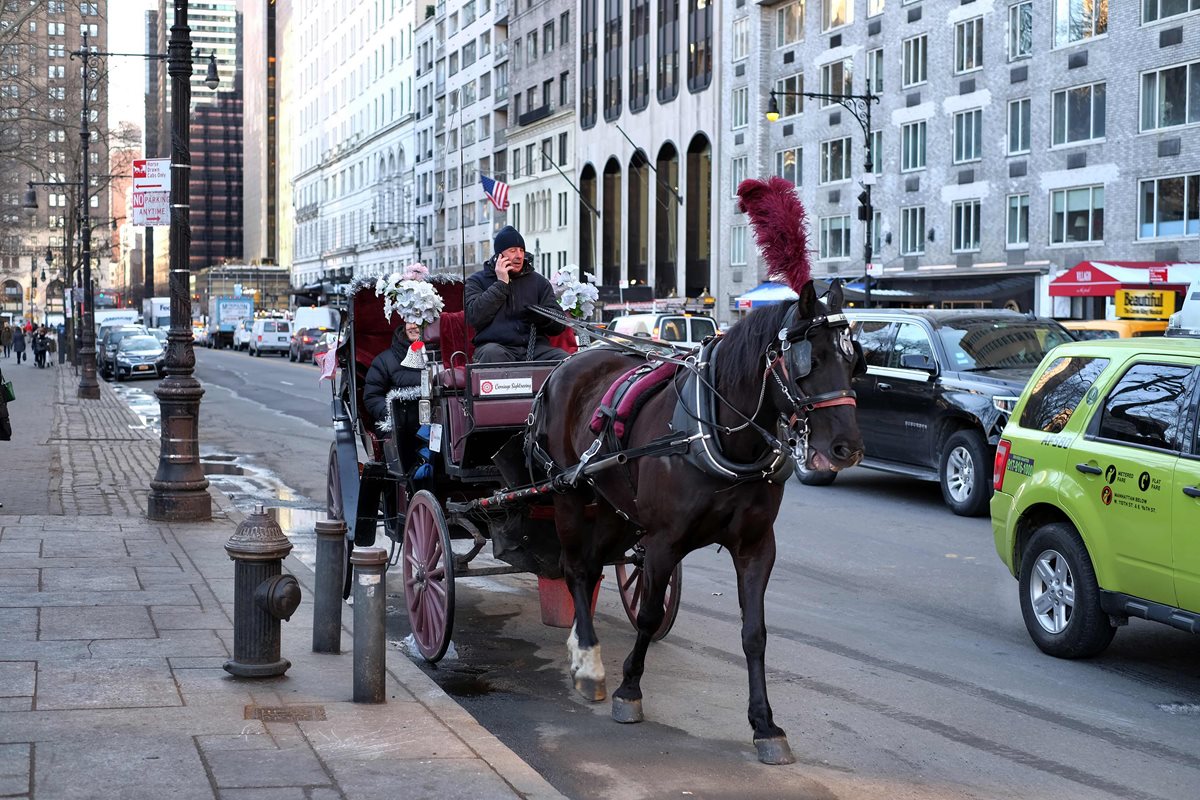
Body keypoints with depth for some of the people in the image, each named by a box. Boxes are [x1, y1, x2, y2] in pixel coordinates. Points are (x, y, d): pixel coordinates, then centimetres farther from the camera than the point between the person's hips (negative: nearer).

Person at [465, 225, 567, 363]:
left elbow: (558, 324, 14)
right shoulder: (478, 281, 14)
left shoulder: (539, 282, 20)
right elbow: (475, 317, -5)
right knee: (492, 354, -38)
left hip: (535, 345, 2)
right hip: (496, 345, -2)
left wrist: (540, 316, -9)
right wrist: (501, 284, -1)